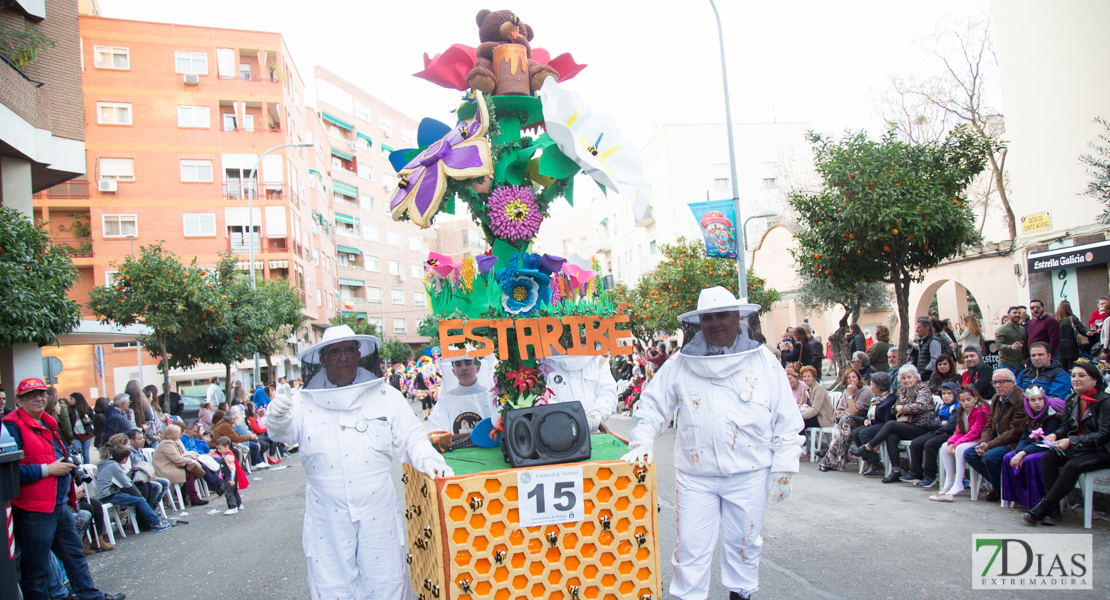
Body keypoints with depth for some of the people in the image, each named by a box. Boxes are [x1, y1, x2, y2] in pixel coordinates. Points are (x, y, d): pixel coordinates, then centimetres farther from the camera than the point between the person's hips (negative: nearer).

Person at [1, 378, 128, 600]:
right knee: (36, 570, 1)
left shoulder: (47, 424, 16)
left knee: (74, 554, 20)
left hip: (60, 505, 9)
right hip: (34, 509, -9)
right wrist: (48, 469, -21)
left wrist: (67, 464, 16)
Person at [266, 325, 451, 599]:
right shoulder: (306, 401, 2)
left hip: (377, 511, 1)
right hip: (327, 516, 0)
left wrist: (428, 460, -15)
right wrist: (278, 417, -31)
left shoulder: (385, 395, 4)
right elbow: (285, 432, -10)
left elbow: (411, 437, 3)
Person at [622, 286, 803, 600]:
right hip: (694, 474, 0)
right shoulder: (681, 363, 2)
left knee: (744, 542, 16)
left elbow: (787, 419, 2)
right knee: (691, 546, 1)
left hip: (749, 474, 0)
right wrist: (641, 442, -4)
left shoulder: (763, 361, 1)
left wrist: (782, 469, -1)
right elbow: (653, 404, 10)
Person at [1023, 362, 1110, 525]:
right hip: (1077, 449, 6)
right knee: (1048, 457, -22)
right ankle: (1053, 509, -23)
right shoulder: (1071, 400, 6)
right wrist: (1055, 435, -13)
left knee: (1073, 465, -33)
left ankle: (1042, 508, -26)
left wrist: (1071, 441, -28)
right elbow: (1066, 426, 12)